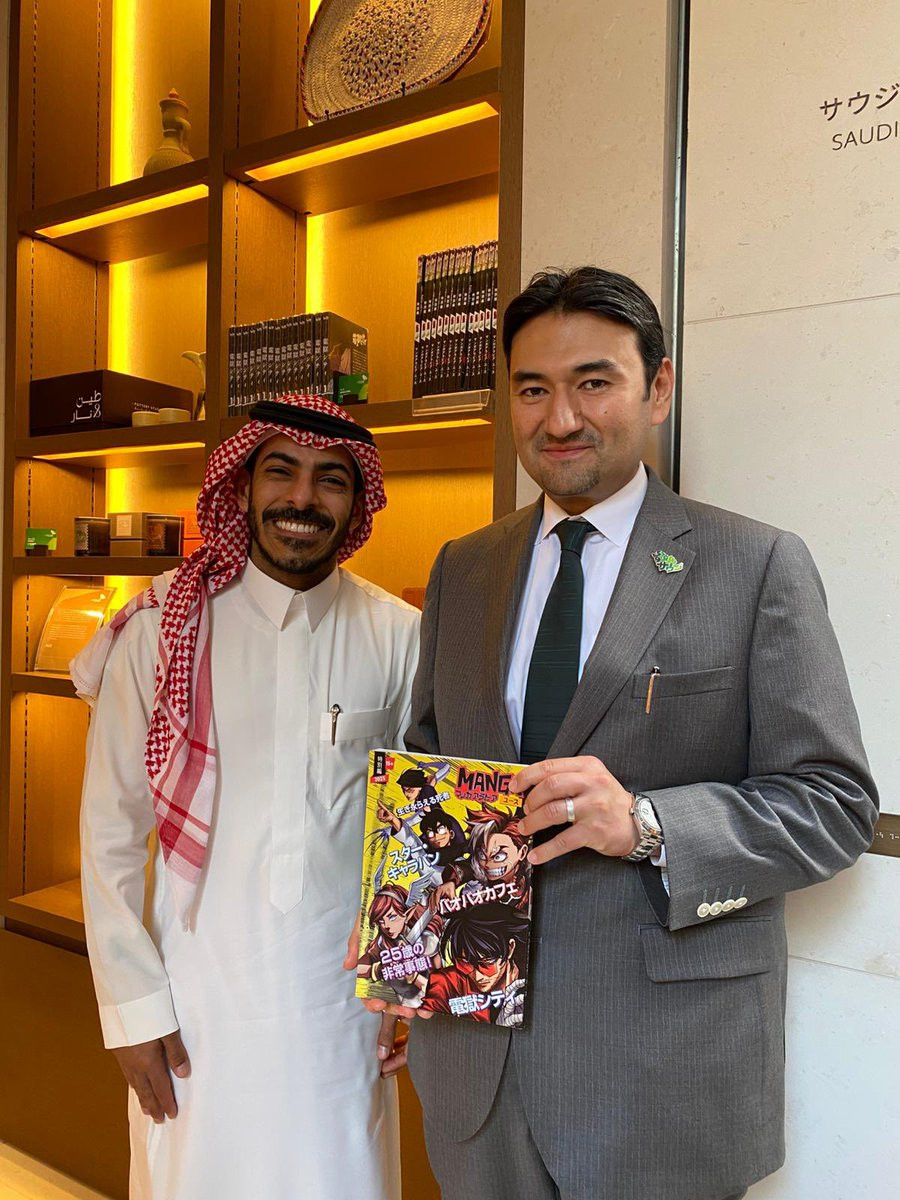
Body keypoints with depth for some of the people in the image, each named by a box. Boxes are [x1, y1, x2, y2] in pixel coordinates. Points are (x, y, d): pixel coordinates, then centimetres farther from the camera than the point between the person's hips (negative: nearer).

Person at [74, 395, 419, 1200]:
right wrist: (134, 1004, -3)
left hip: (343, 994, 1)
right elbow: (111, 828, -4)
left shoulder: (400, 638, -7)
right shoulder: (164, 626, -9)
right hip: (199, 993, 0)